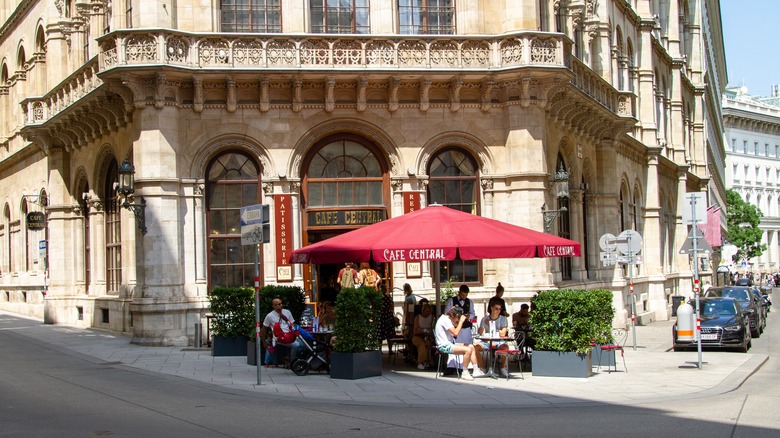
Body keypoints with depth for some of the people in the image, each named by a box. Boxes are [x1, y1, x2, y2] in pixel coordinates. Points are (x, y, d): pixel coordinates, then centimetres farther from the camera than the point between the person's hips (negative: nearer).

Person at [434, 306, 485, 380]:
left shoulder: (447, 319, 15)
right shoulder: (445, 320, -17)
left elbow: (455, 331, 17)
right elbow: (456, 333, -24)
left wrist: (459, 322, 3)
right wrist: (461, 321, -17)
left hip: (449, 344, 11)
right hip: (444, 346, -11)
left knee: (471, 347, 6)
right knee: (468, 350, -23)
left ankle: (476, 370, 8)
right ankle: (465, 373, -13)